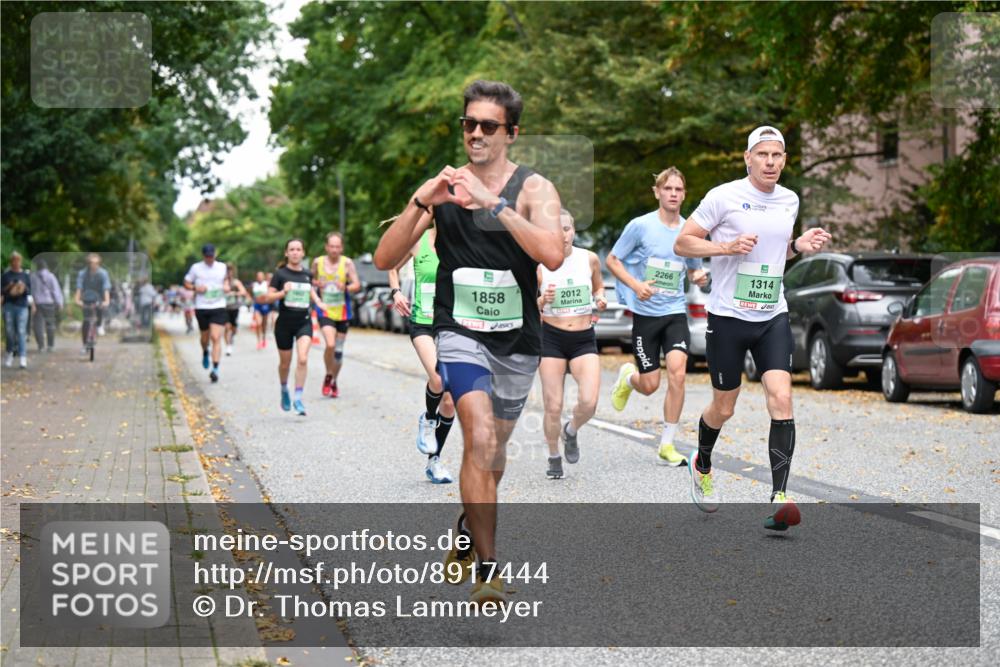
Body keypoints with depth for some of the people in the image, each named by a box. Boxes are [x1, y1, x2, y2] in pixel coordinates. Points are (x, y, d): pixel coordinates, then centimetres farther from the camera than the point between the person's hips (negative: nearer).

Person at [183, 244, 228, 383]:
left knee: (216, 337, -13)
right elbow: (186, 283, 8)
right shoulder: (196, 268, 1)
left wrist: (226, 286, 3)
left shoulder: (222, 267, 6)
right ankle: (205, 353, 48)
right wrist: (195, 288, -11)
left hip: (218, 307, 0)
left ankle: (215, 369, -17)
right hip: (201, 308, 0)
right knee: (205, 337, 12)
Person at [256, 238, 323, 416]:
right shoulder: (280, 273, -5)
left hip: (304, 322, 2)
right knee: (285, 362, 12)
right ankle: (284, 391, 40)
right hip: (284, 323, -2)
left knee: (303, 359, -17)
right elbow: (268, 297, -7)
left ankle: (298, 399, -13)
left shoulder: (307, 274, 6)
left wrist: (318, 301, 9)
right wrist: (283, 292, -23)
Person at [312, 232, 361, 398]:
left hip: (342, 311, 1)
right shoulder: (318, 262, 0)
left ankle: (334, 382, 30)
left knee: (338, 350, 10)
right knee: (330, 344, -21)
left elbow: (357, 285, -12)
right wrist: (316, 283, -8)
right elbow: (312, 279, 16)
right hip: (324, 310, -1)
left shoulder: (347, 263, -7)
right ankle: (328, 376, 2)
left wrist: (346, 287, -33)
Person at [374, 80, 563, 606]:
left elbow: (553, 255, -25)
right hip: (460, 332, -1)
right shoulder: (443, 187, 1)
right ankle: (487, 568, -16)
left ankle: (469, 531, 46)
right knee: (480, 438, -22)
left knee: (495, 450, 16)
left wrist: (492, 203, -30)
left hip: (517, 339, 1)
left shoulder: (533, 188, -6)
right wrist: (418, 203, -19)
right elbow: (384, 260, -4)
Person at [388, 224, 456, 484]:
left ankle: (434, 460, 21)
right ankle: (428, 420, 3)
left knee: (450, 401, 4)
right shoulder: (417, 240, 0)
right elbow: (393, 267, 17)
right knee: (438, 378, -29)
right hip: (422, 323, -2)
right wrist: (396, 292, 1)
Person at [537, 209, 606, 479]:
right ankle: (554, 458, 23)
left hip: (584, 339, 1)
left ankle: (571, 431, 19)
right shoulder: (538, 265, -5)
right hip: (551, 338, -1)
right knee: (553, 407, -2)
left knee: (588, 402, -16)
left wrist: (600, 300, -4)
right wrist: (543, 300, -20)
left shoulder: (590, 259, 0)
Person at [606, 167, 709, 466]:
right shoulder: (640, 226, -7)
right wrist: (636, 285, -16)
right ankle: (628, 376, 41)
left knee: (677, 373, -17)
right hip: (646, 313, -2)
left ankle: (667, 445, -4)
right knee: (650, 385, 1)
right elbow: (612, 260, 0)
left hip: (676, 311, 2)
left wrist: (699, 276, -6)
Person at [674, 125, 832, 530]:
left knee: (781, 399, -14)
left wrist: (799, 246, 5)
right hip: (728, 315, -4)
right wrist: (727, 246, -20)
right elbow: (682, 242, -5)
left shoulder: (789, 201, 9)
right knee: (724, 407, 8)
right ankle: (701, 464, 40)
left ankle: (779, 497, -16)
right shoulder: (724, 197, -9)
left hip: (772, 317, 4)